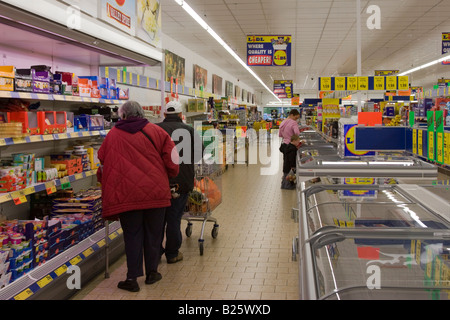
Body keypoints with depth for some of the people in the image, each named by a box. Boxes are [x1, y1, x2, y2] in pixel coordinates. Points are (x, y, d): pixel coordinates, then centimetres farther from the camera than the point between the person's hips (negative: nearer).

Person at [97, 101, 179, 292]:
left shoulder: (112, 135, 5)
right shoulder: (156, 131, 4)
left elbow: (103, 164, 12)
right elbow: (172, 162, 1)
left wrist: (107, 187, 28)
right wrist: (165, 178, 20)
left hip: (125, 193, 0)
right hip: (155, 191, 1)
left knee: (132, 235, 8)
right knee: (153, 233, 13)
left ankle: (132, 278, 7)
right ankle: (152, 272, 24)